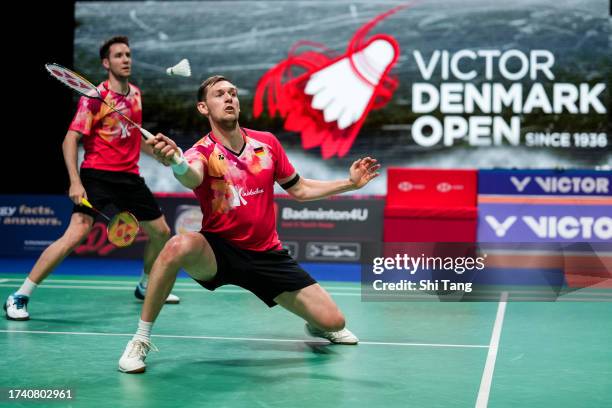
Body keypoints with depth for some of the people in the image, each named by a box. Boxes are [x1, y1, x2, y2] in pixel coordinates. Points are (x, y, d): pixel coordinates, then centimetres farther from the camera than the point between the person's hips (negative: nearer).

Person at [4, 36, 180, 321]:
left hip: (129, 176, 7)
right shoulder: (94, 97, -10)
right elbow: (70, 140, -14)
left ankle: (146, 287, 39)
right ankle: (19, 298, -15)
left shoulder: (136, 94, 11)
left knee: (161, 232, 13)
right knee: (76, 234, -23)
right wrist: (75, 182, -23)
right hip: (97, 174, -7)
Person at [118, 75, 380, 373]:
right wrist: (176, 162, -63)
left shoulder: (267, 144, 0)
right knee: (179, 245, -39)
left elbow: (299, 190, 14)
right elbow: (192, 178, -40)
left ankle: (317, 326, 38)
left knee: (333, 321, -5)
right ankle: (140, 340, -21)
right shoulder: (202, 152, -14)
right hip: (217, 252, -4)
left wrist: (350, 183, 4)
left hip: (266, 255, 4)